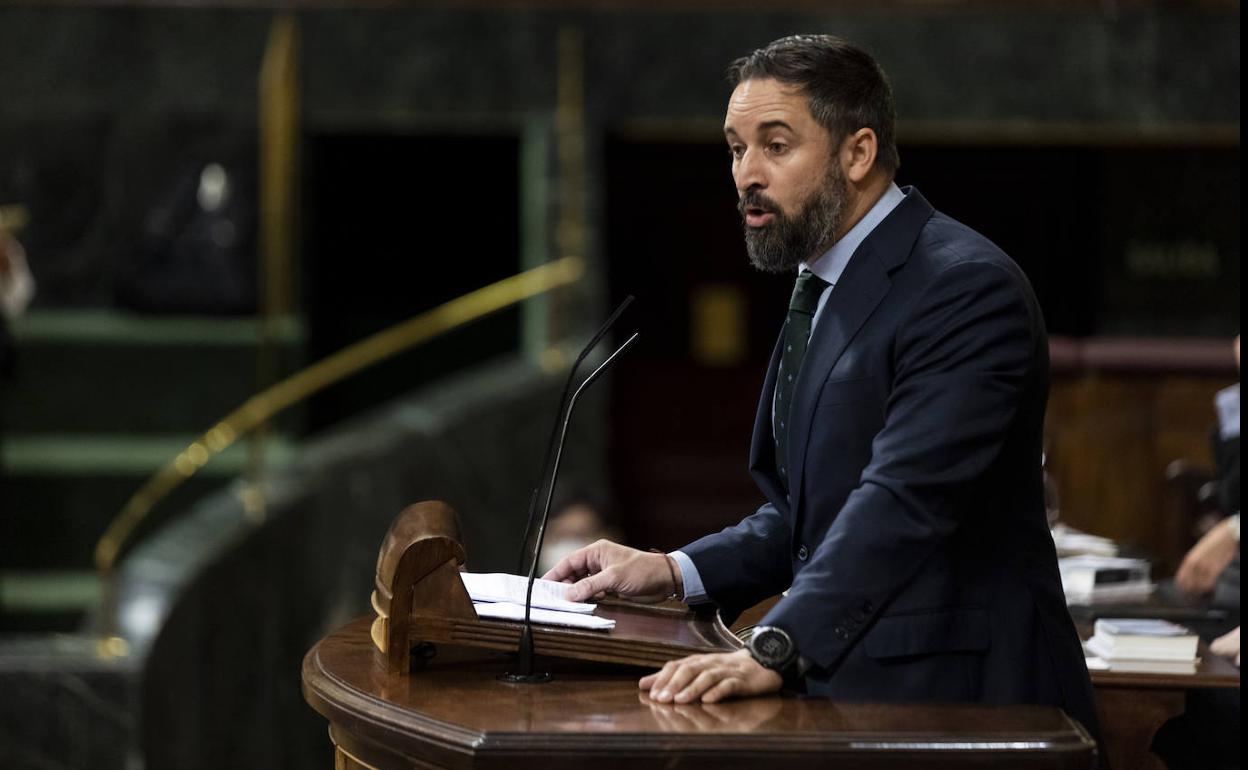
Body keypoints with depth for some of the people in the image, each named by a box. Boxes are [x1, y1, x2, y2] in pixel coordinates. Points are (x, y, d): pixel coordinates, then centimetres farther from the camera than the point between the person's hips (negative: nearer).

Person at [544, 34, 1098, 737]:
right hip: (848, 688, 8)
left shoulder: (967, 288, -13)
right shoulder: (823, 289, 19)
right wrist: (674, 573, 9)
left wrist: (776, 651, -34)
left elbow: (902, 501, -25)